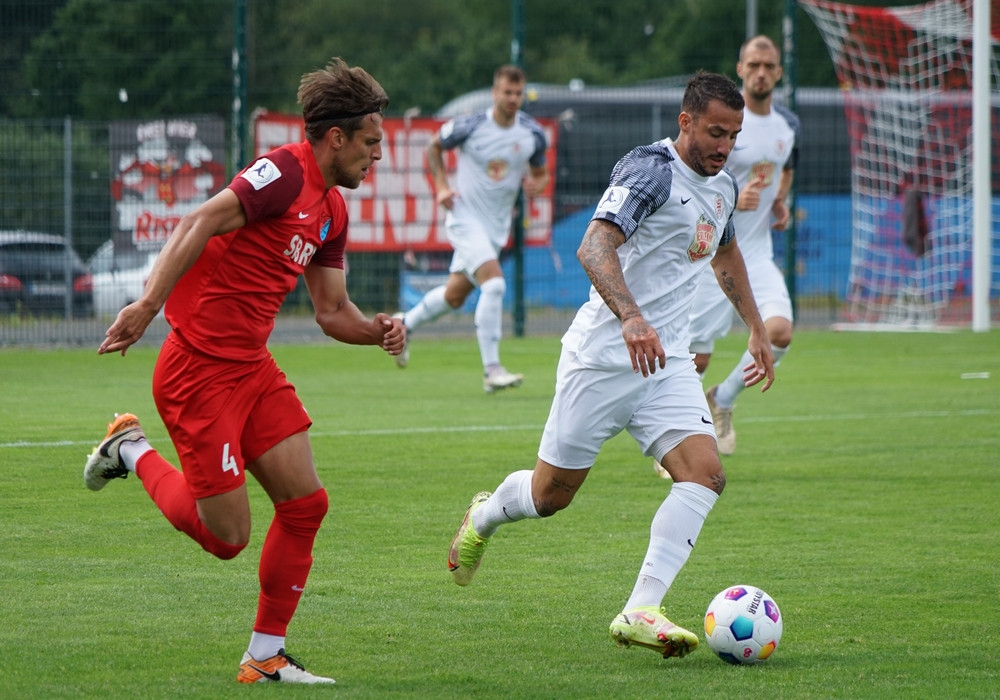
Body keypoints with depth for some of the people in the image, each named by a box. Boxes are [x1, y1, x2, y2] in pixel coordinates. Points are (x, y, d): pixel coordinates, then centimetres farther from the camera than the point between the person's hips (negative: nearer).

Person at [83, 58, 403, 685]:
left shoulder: (332, 210, 14)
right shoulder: (286, 173, -16)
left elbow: (332, 312, 19)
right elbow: (202, 223, -26)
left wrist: (378, 330, -2)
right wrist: (149, 305, -35)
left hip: (253, 368, 9)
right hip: (200, 370, -9)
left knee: (305, 502, 1)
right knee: (226, 536, -5)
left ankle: (265, 657, 11)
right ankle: (132, 451, 19)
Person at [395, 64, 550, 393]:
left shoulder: (533, 134, -3)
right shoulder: (469, 126, -14)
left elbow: (541, 172, 12)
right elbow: (434, 147, 5)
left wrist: (536, 184, -12)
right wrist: (441, 186, -6)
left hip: (497, 224, 6)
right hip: (466, 216, -5)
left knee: (454, 296, 15)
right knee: (494, 283, -24)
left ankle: (405, 323, 44)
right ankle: (491, 370, -20)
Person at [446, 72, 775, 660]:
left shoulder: (722, 186, 12)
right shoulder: (651, 171, -16)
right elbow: (595, 247, -29)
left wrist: (758, 330, 35)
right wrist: (632, 318, -43)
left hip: (667, 361, 7)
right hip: (604, 353, -7)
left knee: (705, 472, -16)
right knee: (552, 493, 4)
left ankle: (641, 612, -20)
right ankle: (483, 518, 38)